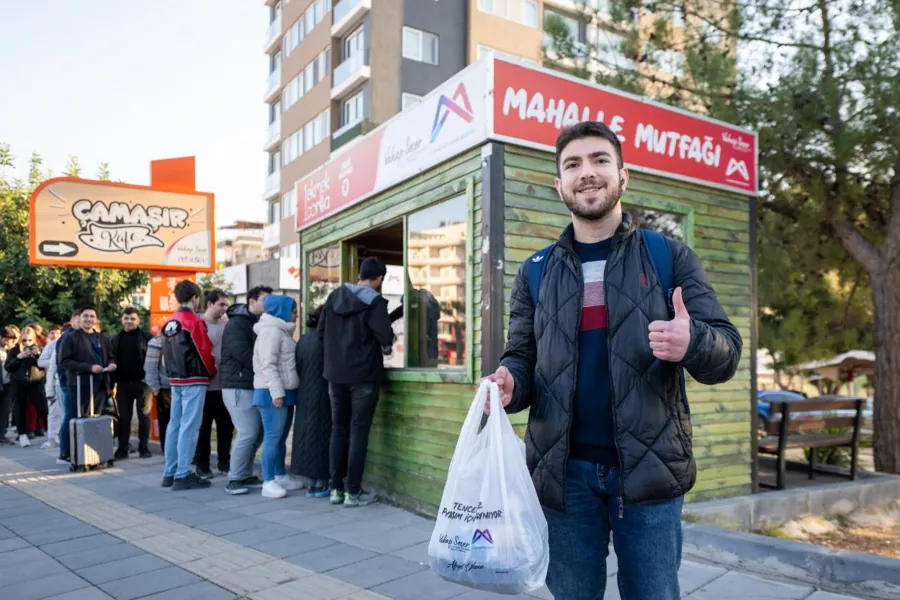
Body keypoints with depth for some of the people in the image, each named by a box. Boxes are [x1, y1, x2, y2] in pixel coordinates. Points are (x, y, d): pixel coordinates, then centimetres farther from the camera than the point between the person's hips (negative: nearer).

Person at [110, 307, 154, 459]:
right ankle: (122, 449, 14)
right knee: (123, 417, 7)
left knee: (144, 416, 4)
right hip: (123, 383, 4)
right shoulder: (116, 339, 12)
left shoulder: (147, 337, -3)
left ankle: (144, 447, 12)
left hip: (142, 383, -4)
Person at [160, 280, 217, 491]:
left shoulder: (169, 323, 11)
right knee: (189, 427, -5)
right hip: (194, 380, -8)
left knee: (174, 425, 12)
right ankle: (183, 475, -3)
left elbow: (167, 352, 12)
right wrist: (212, 372, 2)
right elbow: (205, 351, -13)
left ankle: (170, 473, 19)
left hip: (175, 380, 8)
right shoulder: (194, 322, -13)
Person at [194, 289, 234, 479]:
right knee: (204, 427, 6)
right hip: (205, 384, -5)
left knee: (226, 425, 10)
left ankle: (224, 462, 23)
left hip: (224, 384, 5)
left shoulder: (226, 325, 8)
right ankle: (202, 465, 17)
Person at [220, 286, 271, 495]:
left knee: (257, 432, 10)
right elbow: (243, 354, -20)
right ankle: (234, 480, 0)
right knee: (248, 433, -10)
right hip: (238, 387, -9)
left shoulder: (258, 324, 18)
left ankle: (245, 475, 21)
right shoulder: (237, 323, -10)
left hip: (253, 386, 9)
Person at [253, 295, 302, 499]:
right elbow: (268, 365, -20)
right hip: (272, 393, -10)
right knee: (272, 438, -8)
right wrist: (276, 392, -24)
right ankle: (268, 482, -5)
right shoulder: (271, 331, -12)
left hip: (285, 392, 10)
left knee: (281, 438, 14)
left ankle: (280, 477, 22)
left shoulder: (282, 331, 20)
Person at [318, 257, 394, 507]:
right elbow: (386, 337, -20)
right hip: (363, 375, -5)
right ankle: (353, 491, 5)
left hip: (335, 374, 5)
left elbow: (321, 332, 9)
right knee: (358, 431, 1)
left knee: (338, 429, 13)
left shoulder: (334, 296, 6)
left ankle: (336, 488, 18)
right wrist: (386, 345, 2)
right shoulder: (374, 302, -11)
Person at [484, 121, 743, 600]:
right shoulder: (535, 272, 8)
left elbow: (727, 351, -2)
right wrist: (508, 383, -16)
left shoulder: (670, 257, 2)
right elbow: (521, 357, 8)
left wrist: (692, 342, -26)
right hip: (565, 469, 2)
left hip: (648, 468, -1)